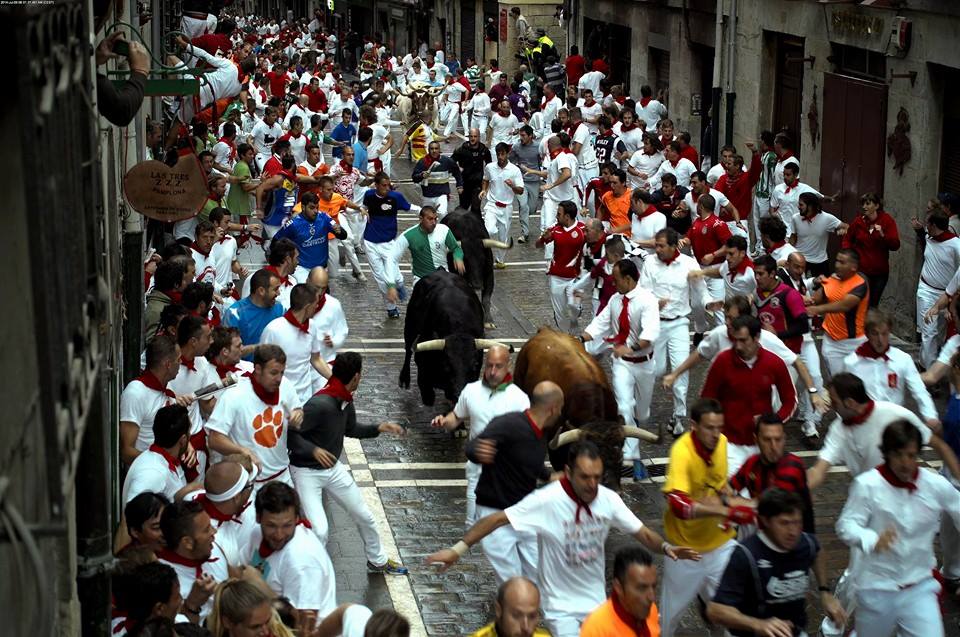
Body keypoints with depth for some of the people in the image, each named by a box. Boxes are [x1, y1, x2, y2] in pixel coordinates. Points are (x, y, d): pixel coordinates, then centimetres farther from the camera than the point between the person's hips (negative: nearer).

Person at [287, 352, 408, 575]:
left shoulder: (346, 401, -4)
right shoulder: (320, 404, -31)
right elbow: (288, 433, -28)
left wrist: (378, 428, 4)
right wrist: (313, 450, -39)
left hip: (332, 468, 8)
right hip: (306, 472, -8)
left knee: (365, 517, 17)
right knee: (319, 530, -17)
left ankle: (378, 561, 40)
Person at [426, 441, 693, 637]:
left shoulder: (608, 499, -12)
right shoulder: (547, 500, -24)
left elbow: (641, 532, -4)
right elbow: (498, 519, -23)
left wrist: (666, 547, -25)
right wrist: (458, 548, -29)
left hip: (597, 601, 5)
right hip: (561, 607, -5)